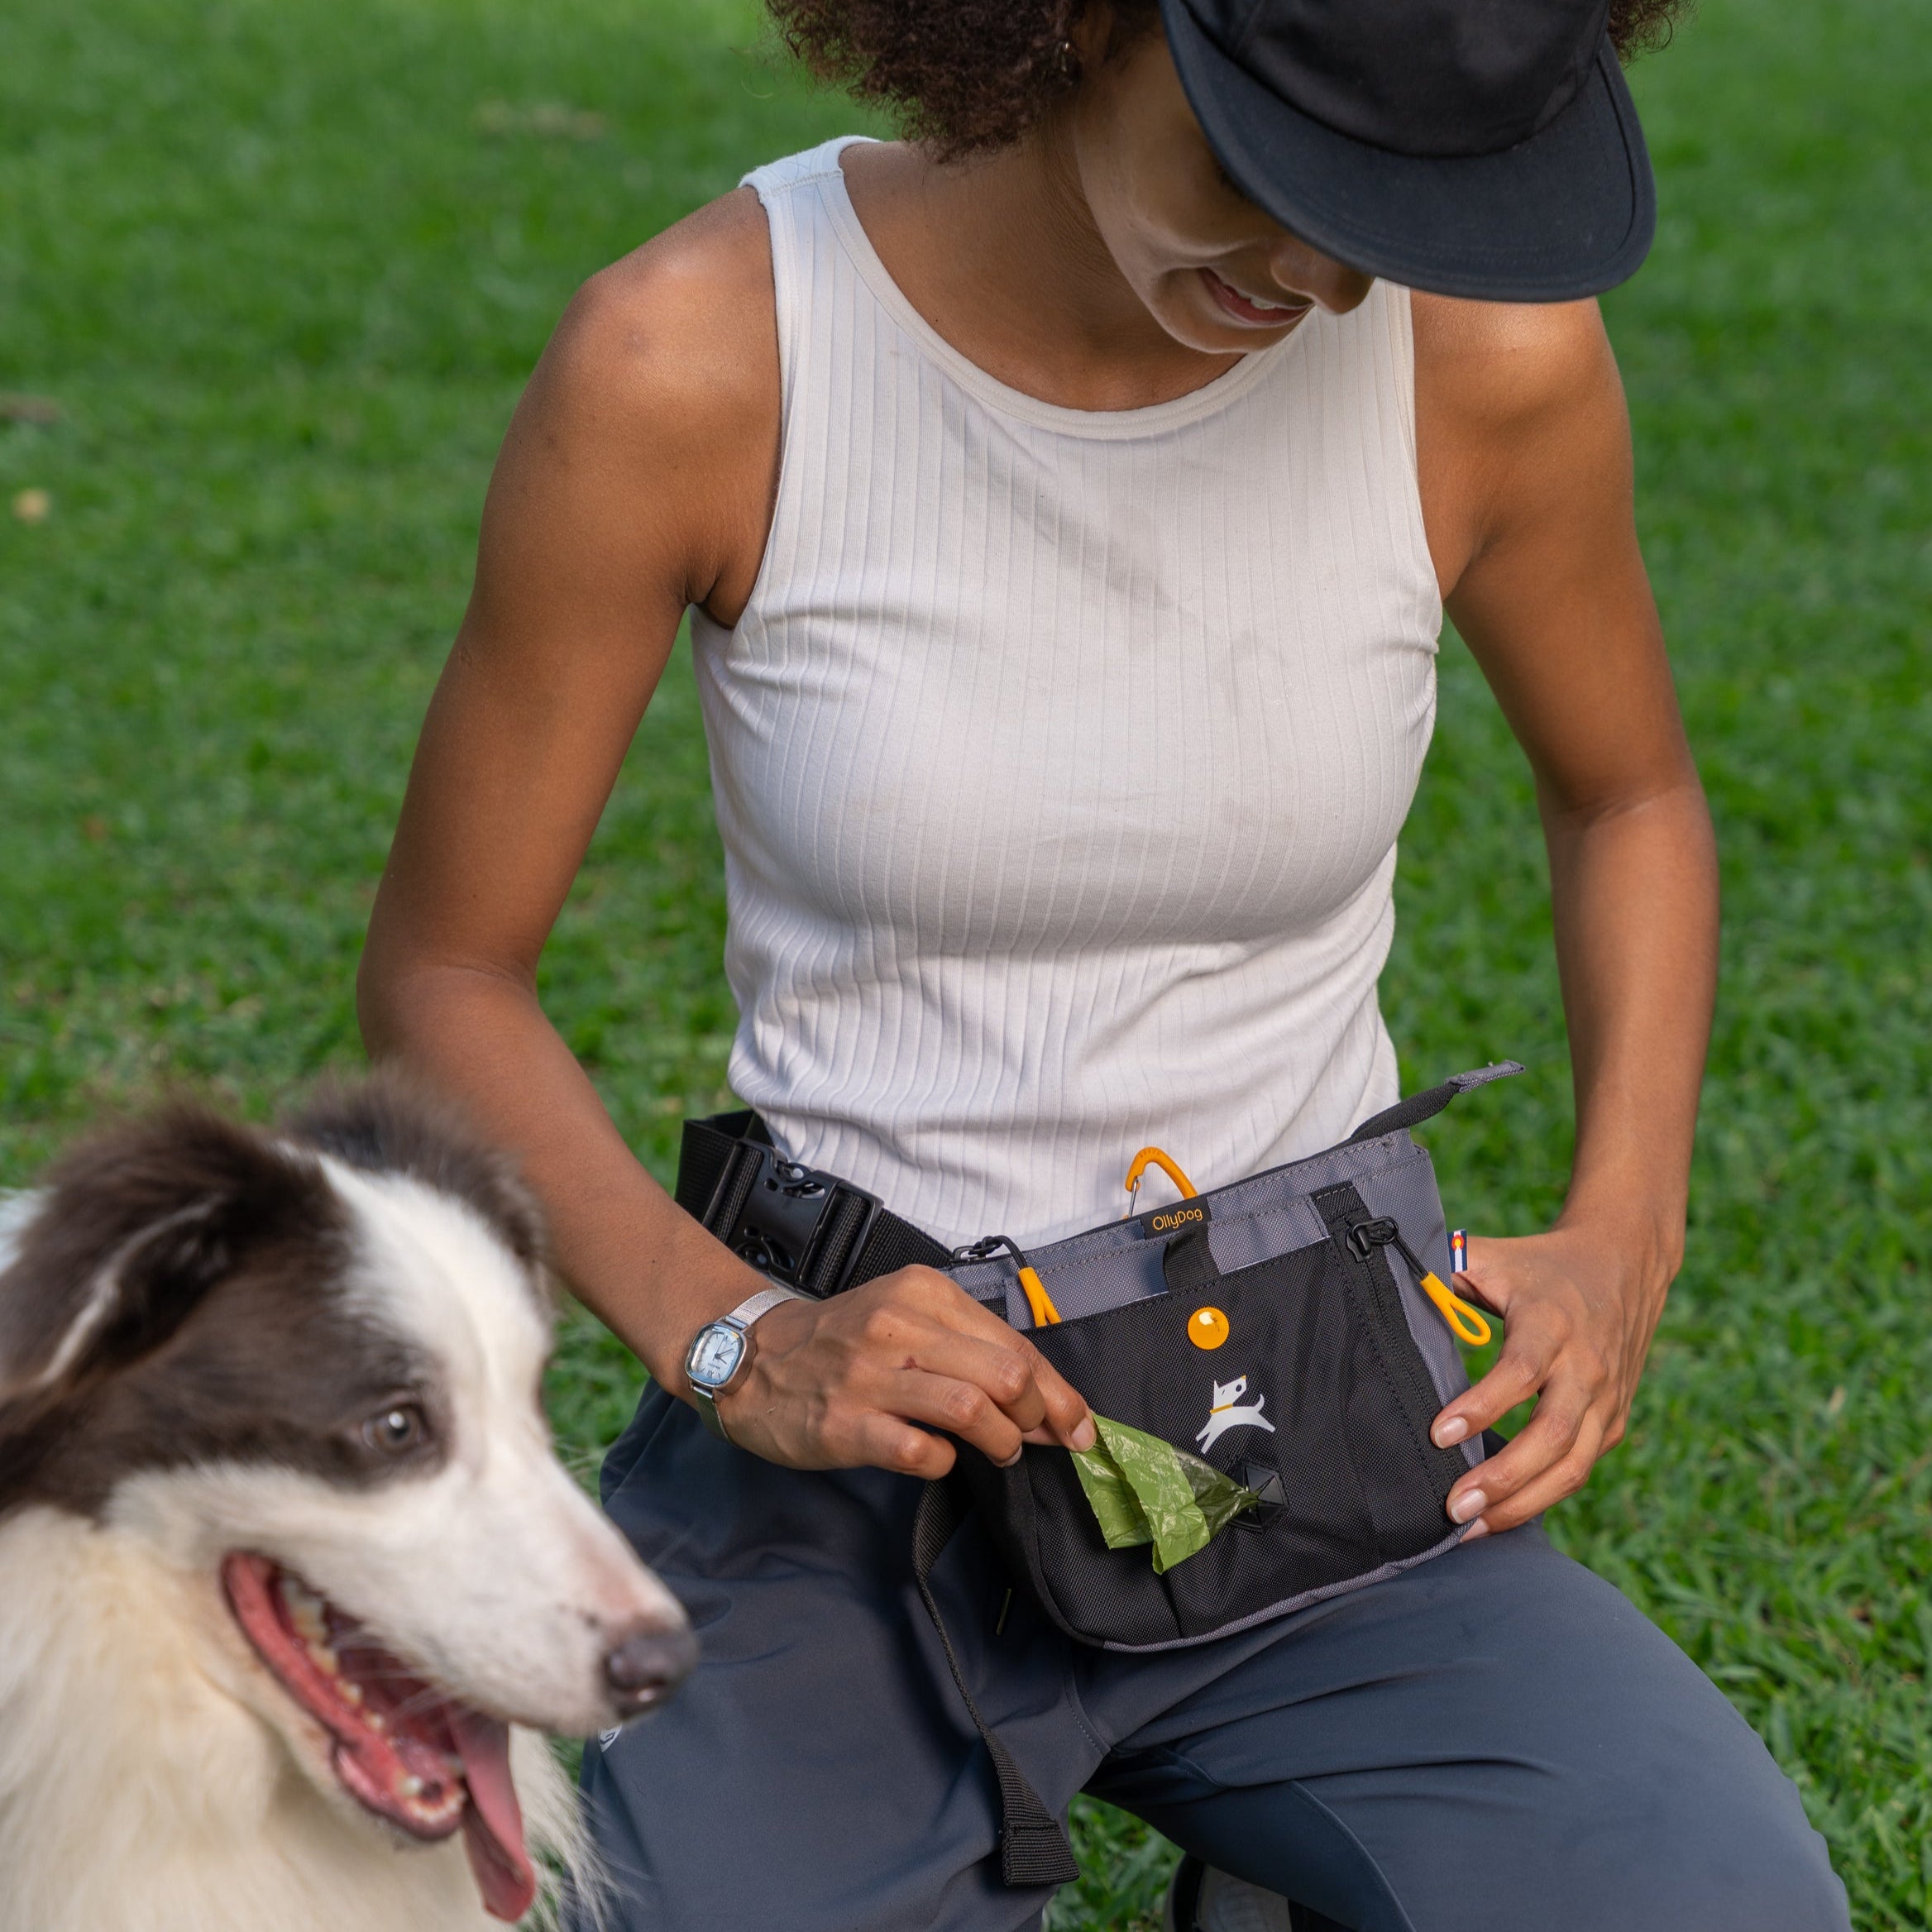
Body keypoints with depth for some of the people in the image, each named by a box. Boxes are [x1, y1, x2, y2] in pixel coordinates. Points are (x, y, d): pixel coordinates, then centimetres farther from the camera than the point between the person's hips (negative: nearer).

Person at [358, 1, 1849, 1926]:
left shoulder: (1488, 348, -11)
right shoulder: (693, 361, -16)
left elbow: (1628, 794, 11)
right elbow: (441, 973, -4)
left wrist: (1623, 1233, -4)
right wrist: (726, 1334, -19)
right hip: (845, 1441, -1)